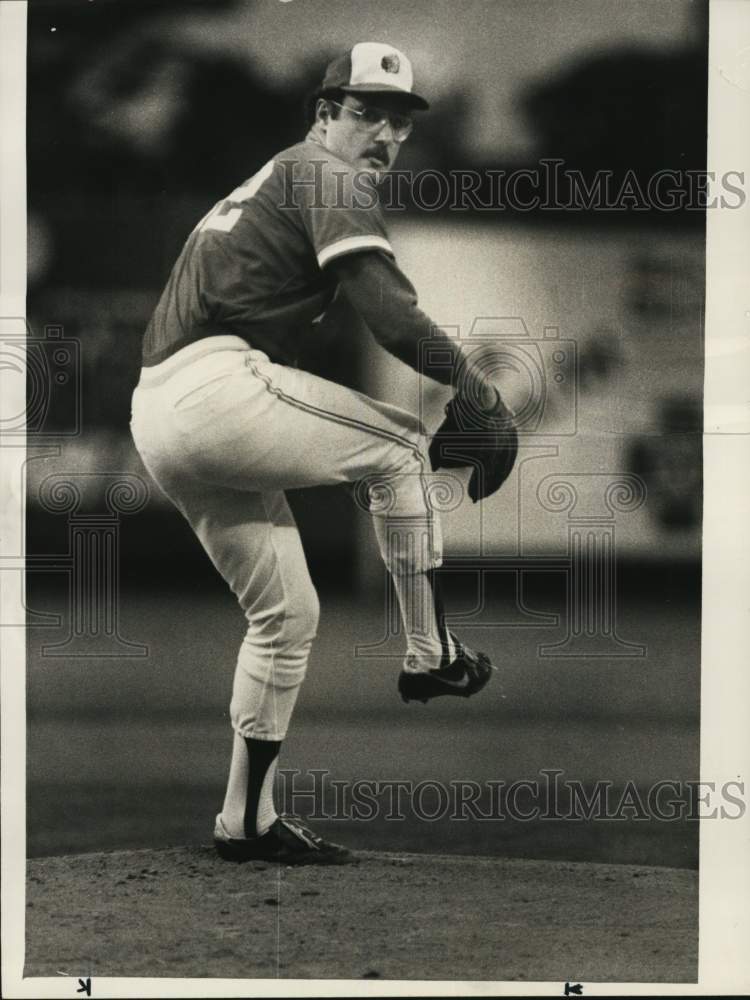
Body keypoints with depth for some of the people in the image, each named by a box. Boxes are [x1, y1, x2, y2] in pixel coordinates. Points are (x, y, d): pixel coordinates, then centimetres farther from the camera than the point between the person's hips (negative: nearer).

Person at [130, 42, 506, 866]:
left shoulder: (275, 181, 28)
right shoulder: (329, 179, -3)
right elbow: (388, 314, -16)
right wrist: (472, 382, -2)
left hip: (156, 416, 10)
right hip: (214, 387, -10)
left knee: (286, 612, 13)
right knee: (400, 446, -1)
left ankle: (247, 820, 15)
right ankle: (430, 656, 2)